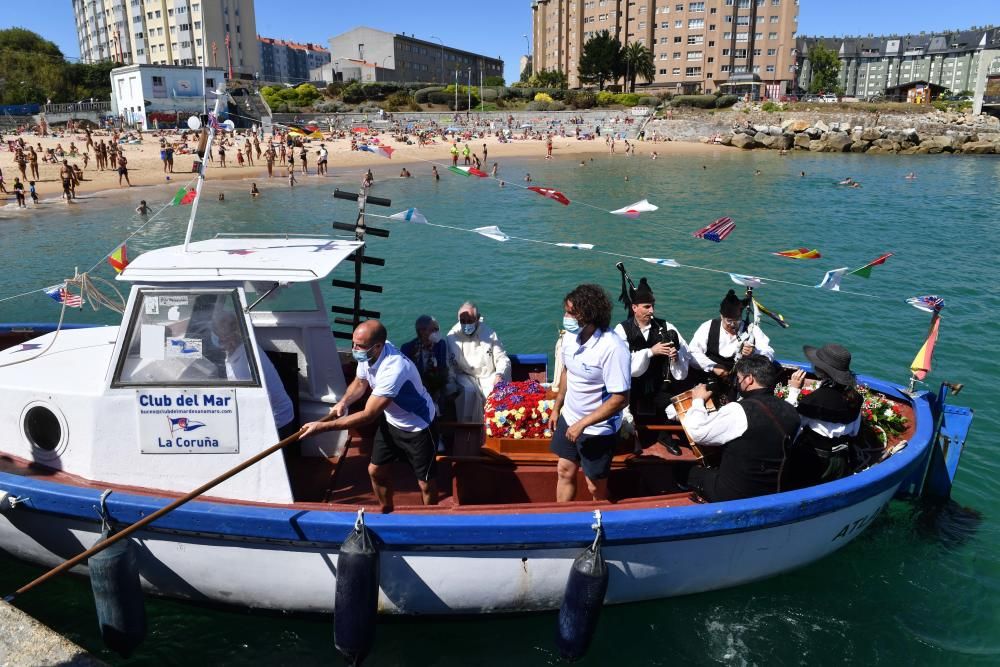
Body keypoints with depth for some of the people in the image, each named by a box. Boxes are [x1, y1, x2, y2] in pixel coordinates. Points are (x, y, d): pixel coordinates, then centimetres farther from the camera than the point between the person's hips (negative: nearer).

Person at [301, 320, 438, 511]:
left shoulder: (393, 370, -40)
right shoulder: (367, 354, -15)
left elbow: (367, 416, -37)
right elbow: (360, 383, 7)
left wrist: (322, 427, -35)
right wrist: (343, 402, -13)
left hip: (416, 426, -8)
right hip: (390, 420, 8)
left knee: (425, 482, 4)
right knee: (375, 470, 17)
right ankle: (387, 513, 41)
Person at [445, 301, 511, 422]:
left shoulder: (489, 333, 0)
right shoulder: (452, 336, -2)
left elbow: (502, 359, 1)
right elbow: (449, 363, -2)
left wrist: (499, 375, -18)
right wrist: (451, 383, -18)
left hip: (488, 376, 1)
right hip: (465, 376, 0)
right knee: (469, 391, -32)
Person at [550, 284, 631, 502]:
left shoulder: (613, 348, -29)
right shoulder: (570, 336, -7)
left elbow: (620, 399, -27)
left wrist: (583, 424, -24)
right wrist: (556, 408, 14)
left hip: (598, 429, -6)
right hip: (569, 418, 6)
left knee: (595, 488, 11)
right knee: (564, 473, 20)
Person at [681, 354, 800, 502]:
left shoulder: (739, 410, -23)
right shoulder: (790, 411, -3)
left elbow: (698, 432, -15)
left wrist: (698, 400, 1)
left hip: (733, 495, -7)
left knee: (687, 470, 14)